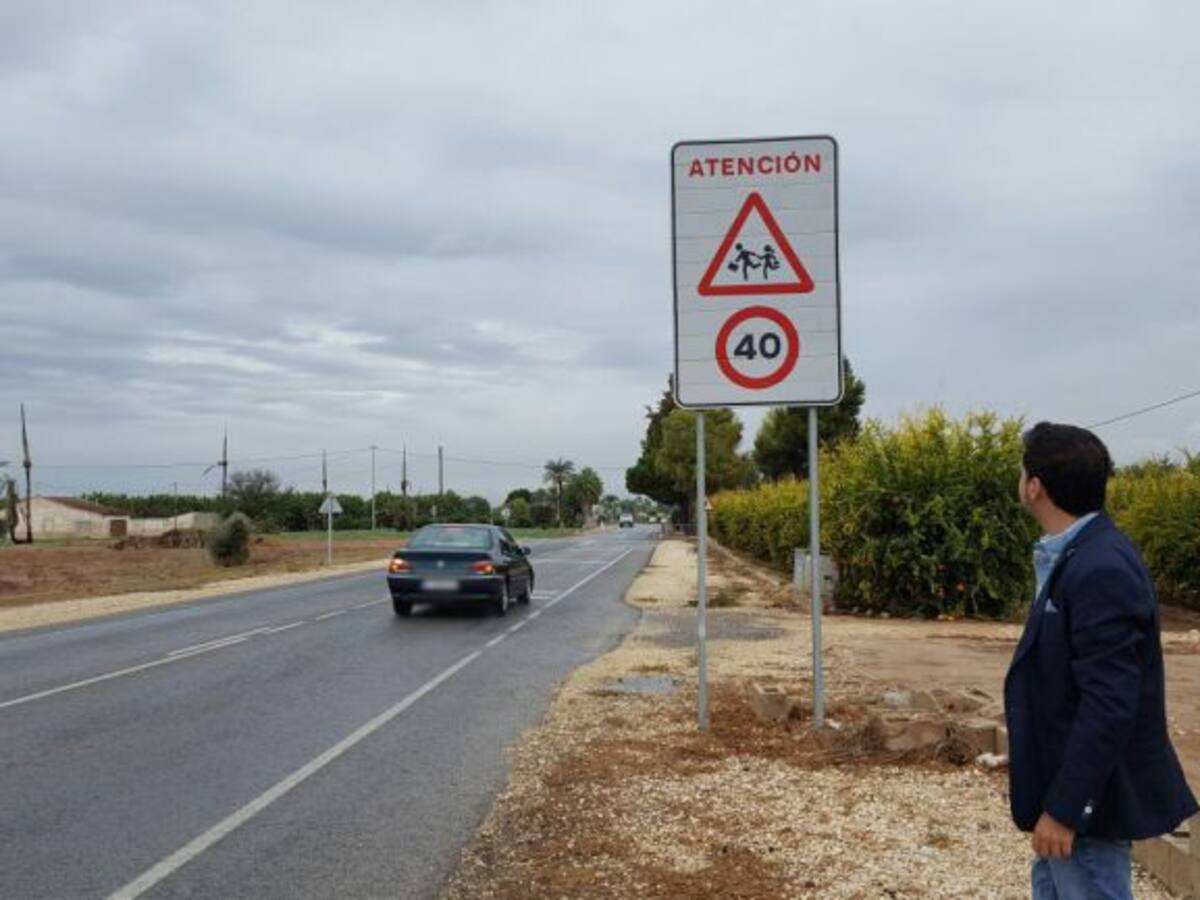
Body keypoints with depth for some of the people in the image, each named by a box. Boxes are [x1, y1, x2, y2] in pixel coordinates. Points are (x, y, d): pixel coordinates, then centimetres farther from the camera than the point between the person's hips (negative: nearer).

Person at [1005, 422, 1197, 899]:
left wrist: (1063, 808, -22)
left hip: (1085, 800, -10)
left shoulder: (1100, 570, -24)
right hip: (1068, 789, 10)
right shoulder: (1079, 557, 7)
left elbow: (1108, 706, -26)